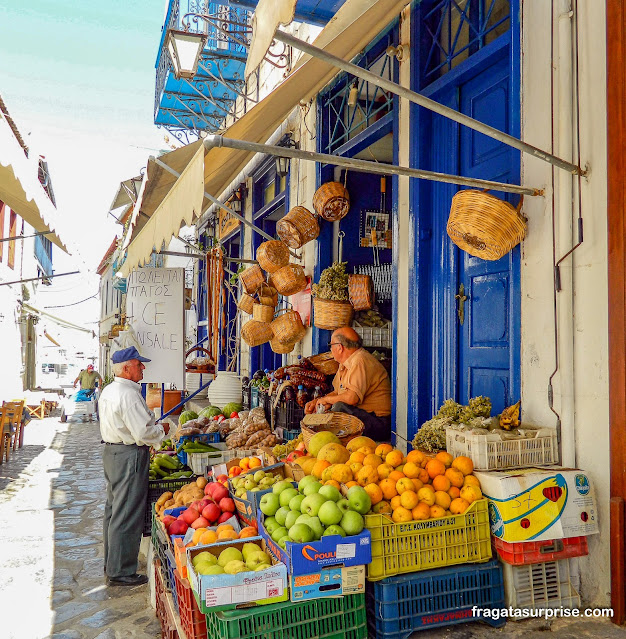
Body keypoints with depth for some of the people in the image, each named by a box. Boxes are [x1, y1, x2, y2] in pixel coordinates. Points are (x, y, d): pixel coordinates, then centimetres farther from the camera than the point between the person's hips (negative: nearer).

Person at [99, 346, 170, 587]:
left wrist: (151, 426, 17)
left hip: (111, 450, 11)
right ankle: (120, 572, 8)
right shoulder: (129, 394, -21)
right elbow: (143, 433, -24)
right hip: (129, 457, -11)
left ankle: (111, 563, 32)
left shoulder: (109, 390, 11)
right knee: (127, 516, -1)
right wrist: (161, 430, -5)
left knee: (113, 509, 19)